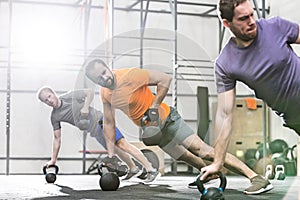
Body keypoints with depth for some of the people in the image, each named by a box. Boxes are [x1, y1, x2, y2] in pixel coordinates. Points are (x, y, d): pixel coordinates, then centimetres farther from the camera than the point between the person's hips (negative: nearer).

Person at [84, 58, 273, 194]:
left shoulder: (129, 76, -19)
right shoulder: (105, 93, 3)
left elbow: (164, 79, -19)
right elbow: (109, 124, 12)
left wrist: (154, 107, -22)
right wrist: (111, 155, 8)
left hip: (167, 120, -8)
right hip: (153, 130, 8)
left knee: (204, 151, -18)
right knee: (188, 158, 13)